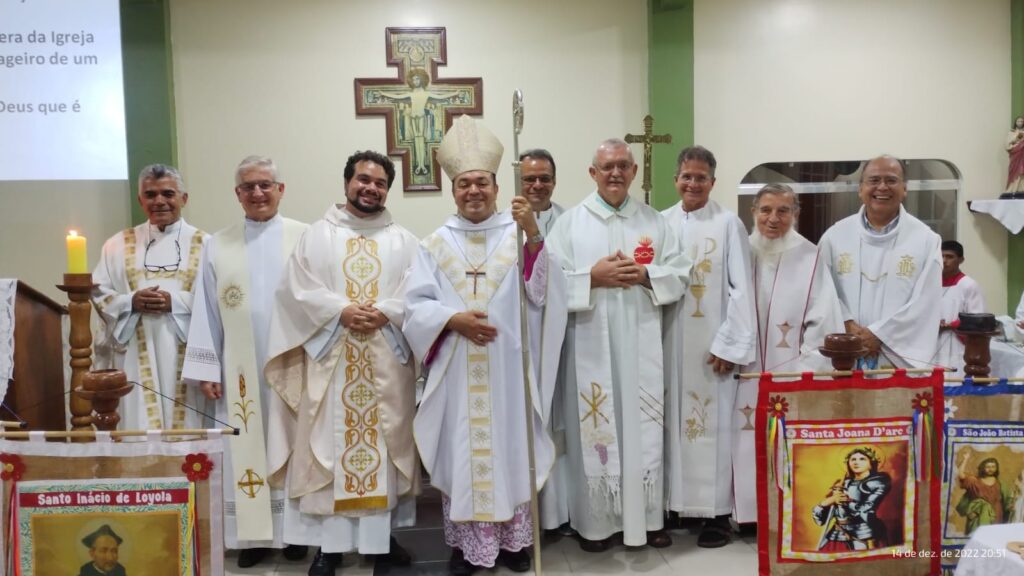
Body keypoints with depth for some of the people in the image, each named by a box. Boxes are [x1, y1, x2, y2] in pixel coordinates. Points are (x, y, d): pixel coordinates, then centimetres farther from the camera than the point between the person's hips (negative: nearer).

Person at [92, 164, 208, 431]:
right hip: (135, 355, 1)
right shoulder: (119, 244, 13)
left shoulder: (203, 244, 7)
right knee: (138, 431, -3)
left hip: (185, 354, -1)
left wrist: (176, 302, -15)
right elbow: (99, 294, 8)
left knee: (187, 429, -2)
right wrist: (131, 302, -10)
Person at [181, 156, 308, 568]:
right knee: (246, 449, 6)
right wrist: (207, 370, 0)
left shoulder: (305, 238, 1)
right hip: (241, 370, 2)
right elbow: (206, 313, 5)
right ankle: (254, 534, 17)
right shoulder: (217, 246, 7)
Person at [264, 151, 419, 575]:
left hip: (387, 361, 1)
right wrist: (340, 310, -15)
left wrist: (385, 312, -16)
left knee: (384, 443, 6)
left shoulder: (403, 241, 10)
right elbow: (296, 290, -2)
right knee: (329, 444, 1)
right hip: (329, 359, -1)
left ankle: (384, 533, 17)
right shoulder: (317, 235, 7)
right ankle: (328, 542, 9)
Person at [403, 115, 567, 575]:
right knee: (461, 452, 5)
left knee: (511, 448, 6)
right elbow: (416, 305, 1)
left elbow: (542, 293, -10)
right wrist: (454, 319, -17)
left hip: (507, 369, 0)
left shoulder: (518, 235, 3)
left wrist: (534, 236, -22)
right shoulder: (436, 243, 6)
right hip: (455, 372, 1)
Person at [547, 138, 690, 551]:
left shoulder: (654, 220, 9)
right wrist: (593, 277, -15)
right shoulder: (570, 222, 2)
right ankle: (595, 521, 16)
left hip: (641, 345, 2)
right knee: (594, 431, 3)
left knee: (644, 428, 8)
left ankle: (648, 518, 22)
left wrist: (645, 274, -11)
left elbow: (680, 274, 6)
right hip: (591, 345, -2)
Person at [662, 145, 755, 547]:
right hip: (671, 339, 3)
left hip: (712, 340, -3)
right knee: (675, 421, 9)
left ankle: (717, 511, 11)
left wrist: (729, 343, -11)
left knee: (714, 424, 1)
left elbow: (741, 288, -6)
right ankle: (678, 502, 21)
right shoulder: (662, 223, 6)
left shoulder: (728, 224, -3)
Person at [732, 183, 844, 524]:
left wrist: (805, 371, -10)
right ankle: (752, 514, 16)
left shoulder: (810, 258, -2)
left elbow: (823, 320, -5)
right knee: (749, 445, 5)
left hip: (793, 373, -2)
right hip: (748, 373, 2)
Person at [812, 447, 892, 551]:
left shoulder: (879, 481, 1)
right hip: (837, 540, 4)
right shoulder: (842, 484, 14)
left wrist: (844, 501, -2)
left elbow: (864, 511, -15)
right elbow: (818, 517, 10)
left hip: (864, 540, -4)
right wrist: (828, 501, -7)